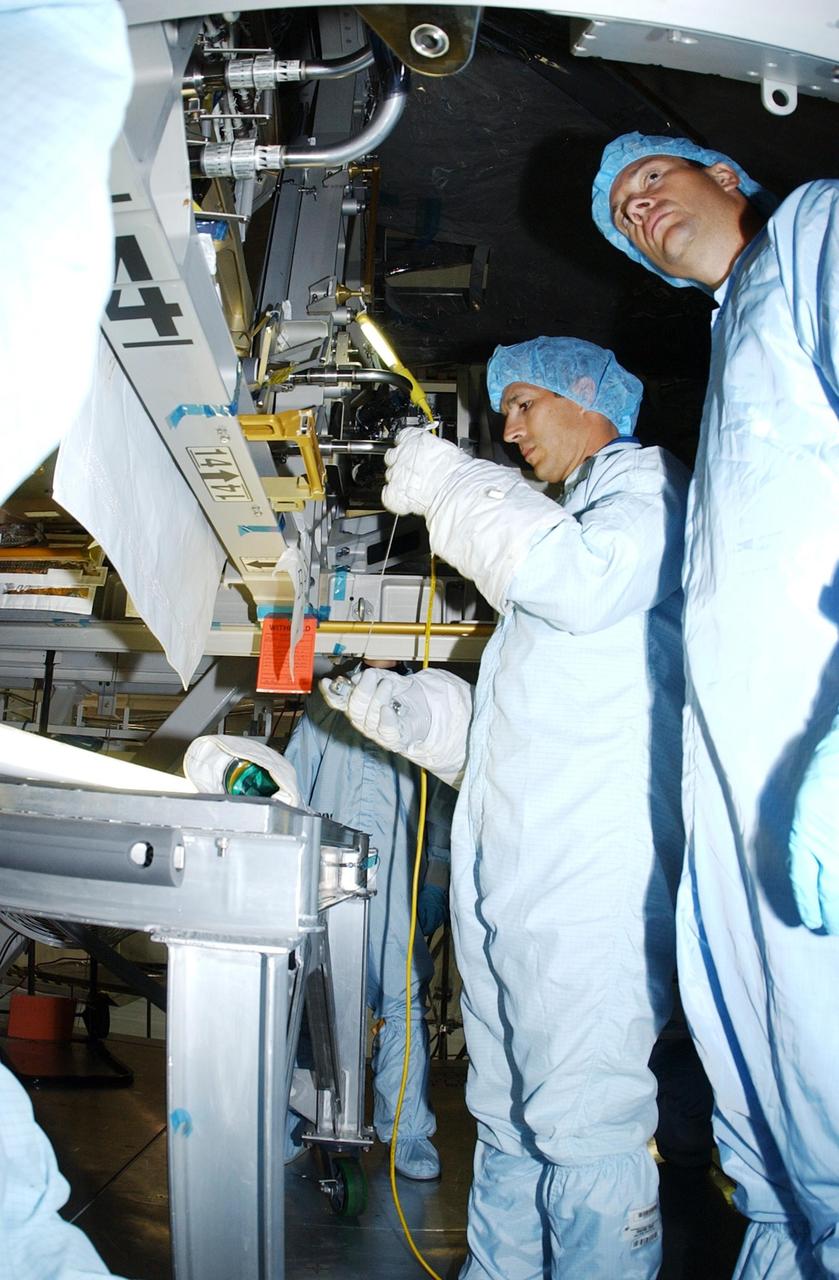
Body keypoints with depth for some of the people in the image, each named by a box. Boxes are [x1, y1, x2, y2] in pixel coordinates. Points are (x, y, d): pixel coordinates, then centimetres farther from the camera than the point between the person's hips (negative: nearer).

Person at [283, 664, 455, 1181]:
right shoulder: (323, 706, 17)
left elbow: (444, 807, 9)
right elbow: (293, 785, 19)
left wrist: (436, 882, 2)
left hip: (396, 883, -1)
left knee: (402, 1000, -1)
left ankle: (406, 1128, 11)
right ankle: (294, 1120, 19)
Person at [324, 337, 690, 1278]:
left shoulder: (647, 485, 3)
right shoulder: (568, 516, 28)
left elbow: (583, 581, -23)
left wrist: (448, 484, -11)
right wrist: (412, 712, 11)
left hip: (591, 875, -9)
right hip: (508, 874, 9)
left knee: (583, 1126, -5)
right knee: (506, 1116, 16)